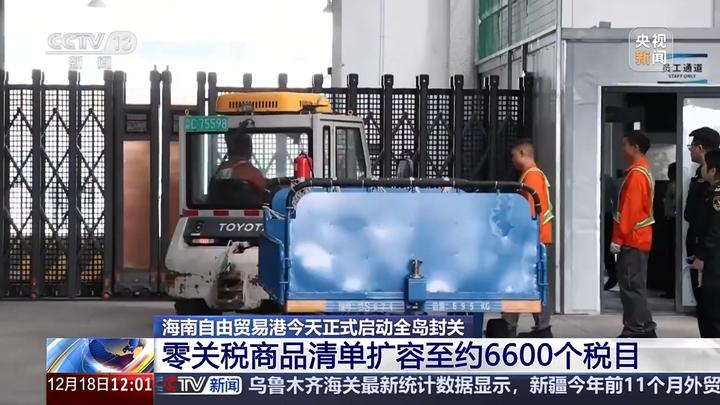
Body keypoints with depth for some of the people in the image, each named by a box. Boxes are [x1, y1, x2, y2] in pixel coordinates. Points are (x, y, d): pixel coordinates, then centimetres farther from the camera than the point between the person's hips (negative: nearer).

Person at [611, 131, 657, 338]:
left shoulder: (636, 173, -15)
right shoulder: (642, 170, 16)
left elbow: (630, 209, -20)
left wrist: (618, 238, -18)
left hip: (631, 239, -10)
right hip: (638, 238, 10)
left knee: (631, 286, -8)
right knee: (634, 285, 12)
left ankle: (636, 331, -6)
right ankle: (644, 330, 13)